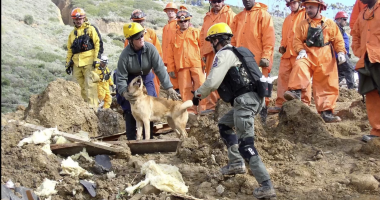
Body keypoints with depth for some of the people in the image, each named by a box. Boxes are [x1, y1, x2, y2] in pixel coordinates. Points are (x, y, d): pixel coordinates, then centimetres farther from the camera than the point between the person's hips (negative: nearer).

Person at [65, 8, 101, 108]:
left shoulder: (90, 29, 5)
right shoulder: (72, 33, 21)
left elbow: (97, 43, -1)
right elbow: (69, 50, 25)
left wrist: (96, 59, -10)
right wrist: (68, 63, 19)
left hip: (88, 62, -5)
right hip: (77, 63, 5)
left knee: (90, 84, -12)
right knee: (82, 86, 6)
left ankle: (92, 106, -14)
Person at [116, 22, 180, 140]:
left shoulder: (150, 48, -22)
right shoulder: (125, 55, -24)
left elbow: (160, 69, -23)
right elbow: (121, 77, -20)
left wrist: (169, 88, -30)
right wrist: (124, 92, -39)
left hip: (147, 79, 2)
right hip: (131, 81, -2)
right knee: (130, 110, -8)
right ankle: (131, 139, 4)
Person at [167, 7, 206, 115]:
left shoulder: (195, 32, 9)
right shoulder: (175, 37, 16)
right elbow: (171, 54, 14)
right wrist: (171, 69, 7)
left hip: (196, 65, -2)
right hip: (182, 67, 2)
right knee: (185, 90, 0)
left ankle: (202, 108, -2)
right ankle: (191, 110, 5)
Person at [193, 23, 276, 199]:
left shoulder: (223, 55, -6)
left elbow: (212, 82, -12)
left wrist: (198, 95, 4)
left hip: (245, 100, -10)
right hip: (253, 97, 10)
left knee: (245, 143, -12)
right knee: (224, 124, 27)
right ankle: (237, 163, 21)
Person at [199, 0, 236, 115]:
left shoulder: (229, 14, -1)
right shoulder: (208, 17, 19)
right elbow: (203, 35, 20)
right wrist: (203, 53, 13)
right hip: (210, 53, 6)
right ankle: (211, 106, 10)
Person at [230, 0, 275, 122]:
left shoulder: (263, 15, 0)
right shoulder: (238, 17, 19)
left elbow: (269, 38, -8)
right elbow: (234, 39, 20)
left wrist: (266, 56, -15)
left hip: (258, 60, -6)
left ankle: (262, 110, 2)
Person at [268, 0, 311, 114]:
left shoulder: (306, 14, 3)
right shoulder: (288, 19, 26)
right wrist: (282, 46, 12)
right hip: (287, 53, 7)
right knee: (282, 77, 2)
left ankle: (304, 104, -2)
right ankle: (280, 104, 4)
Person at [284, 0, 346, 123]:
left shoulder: (330, 24, 9)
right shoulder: (303, 24, 10)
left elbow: (338, 40, 8)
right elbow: (297, 39, 5)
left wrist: (341, 52, -7)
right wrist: (301, 50, -13)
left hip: (326, 60, 1)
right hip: (308, 56, -1)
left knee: (328, 85, 0)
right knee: (299, 66, -34)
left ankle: (326, 112, 7)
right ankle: (296, 91, -35)